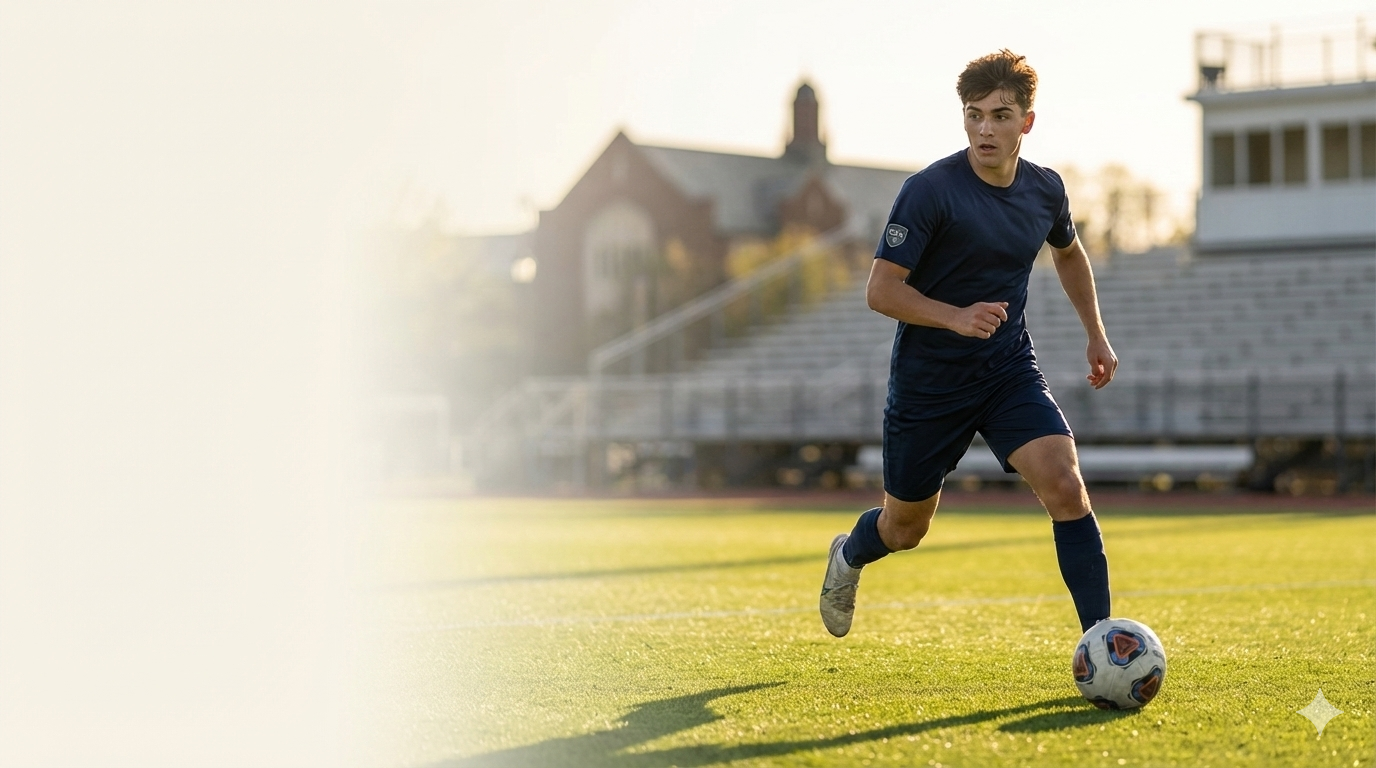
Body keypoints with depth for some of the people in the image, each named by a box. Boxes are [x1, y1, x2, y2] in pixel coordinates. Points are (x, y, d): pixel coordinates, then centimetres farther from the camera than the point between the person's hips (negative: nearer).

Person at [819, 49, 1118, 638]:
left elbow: (1069, 254, 22)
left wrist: (1096, 336, 17)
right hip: (927, 380, -3)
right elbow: (881, 290, -18)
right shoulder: (929, 191, -19)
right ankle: (848, 557, 49)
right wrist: (957, 317, -32)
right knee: (905, 529, 13)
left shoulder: (1045, 189, -1)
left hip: (1010, 370, 3)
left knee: (1065, 485, -20)